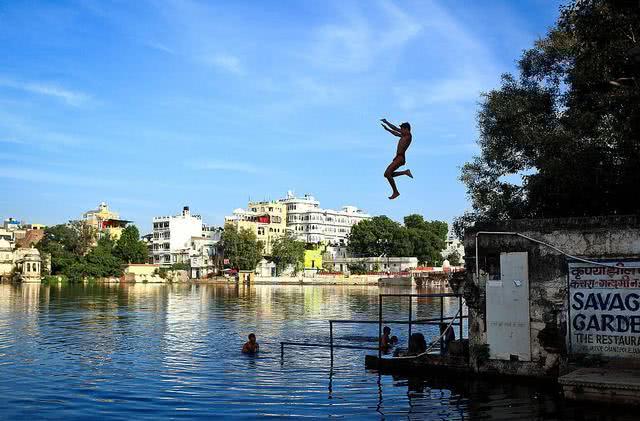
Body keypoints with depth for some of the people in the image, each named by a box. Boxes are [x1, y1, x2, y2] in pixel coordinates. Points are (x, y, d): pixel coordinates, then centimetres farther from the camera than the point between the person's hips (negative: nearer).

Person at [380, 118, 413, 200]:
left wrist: (386, 122, 1)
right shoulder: (404, 136, 20)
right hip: (398, 158, 10)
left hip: (400, 158, -10)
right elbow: (396, 134, 40)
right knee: (387, 174, 8)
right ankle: (405, 172, 10)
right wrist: (387, 129, 41)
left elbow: (395, 129, -6)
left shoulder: (408, 135, -5)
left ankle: (395, 192, -13)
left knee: (388, 173, -18)